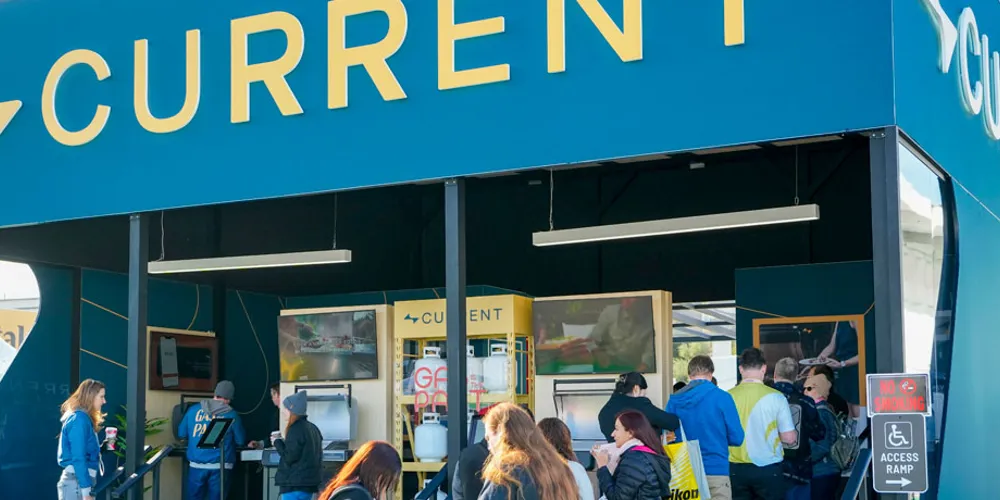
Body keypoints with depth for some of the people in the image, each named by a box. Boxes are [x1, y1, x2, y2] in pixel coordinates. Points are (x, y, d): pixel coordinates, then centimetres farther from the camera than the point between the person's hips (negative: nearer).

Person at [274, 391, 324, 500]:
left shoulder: (296, 429, -15)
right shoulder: (312, 428, 13)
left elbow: (289, 457, -17)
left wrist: (278, 442, -4)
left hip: (295, 484, -9)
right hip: (309, 482, 9)